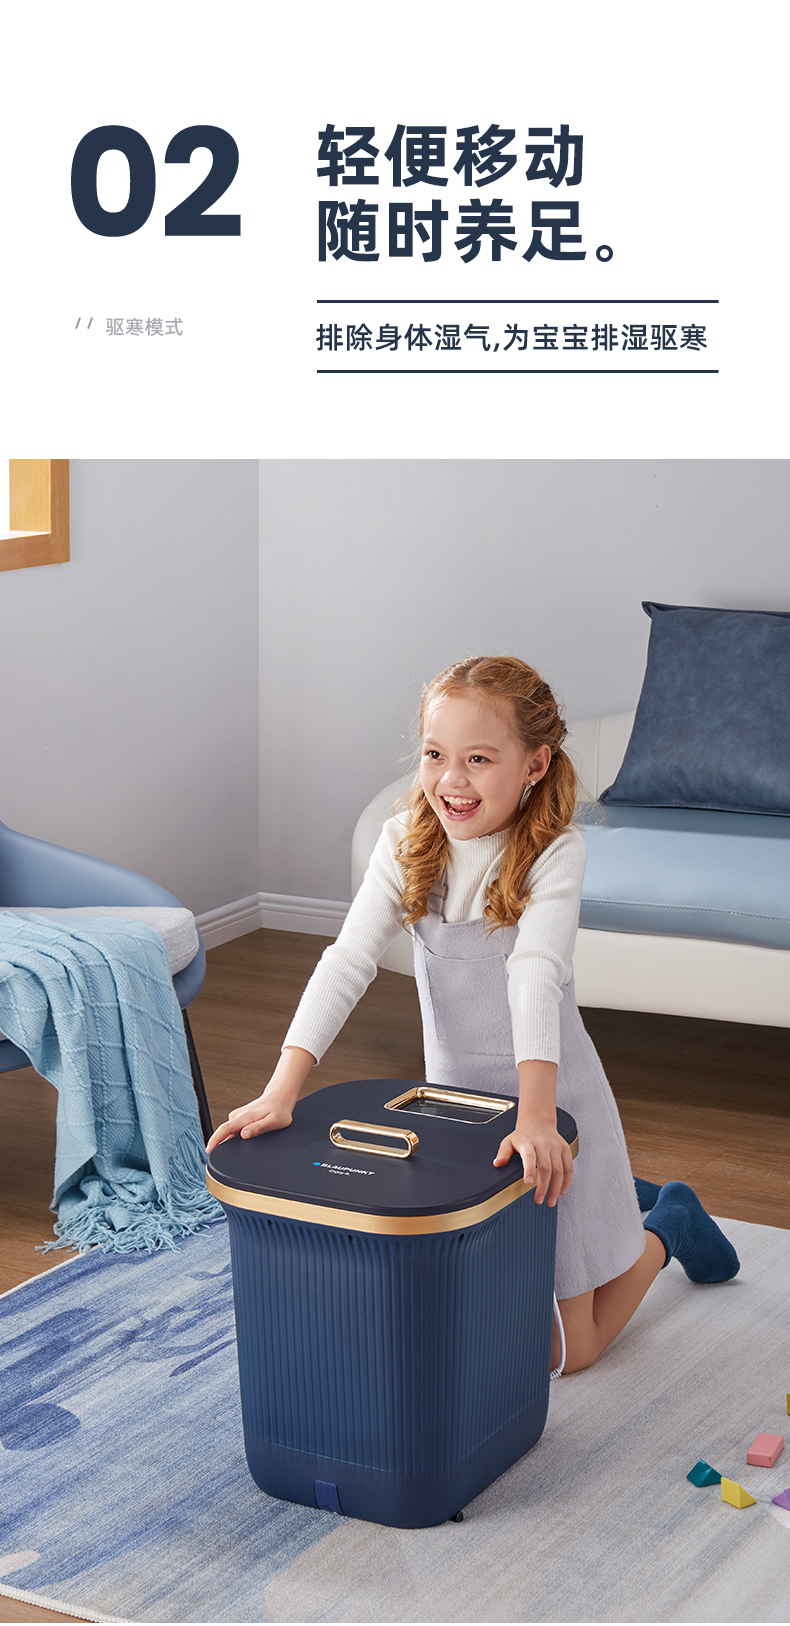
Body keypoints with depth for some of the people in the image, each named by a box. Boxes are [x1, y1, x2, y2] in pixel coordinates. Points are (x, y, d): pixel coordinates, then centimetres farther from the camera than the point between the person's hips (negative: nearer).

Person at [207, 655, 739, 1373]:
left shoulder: (555, 851, -20)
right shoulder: (406, 841, -9)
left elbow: (536, 973, -33)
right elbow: (348, 961, -17)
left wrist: (536, 1116, -46)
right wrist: (282, 1089, -29)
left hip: (548, 1097, -4)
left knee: (560, 1349, 1)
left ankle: (666, 1226, 29)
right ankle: (615, 1198, 40)